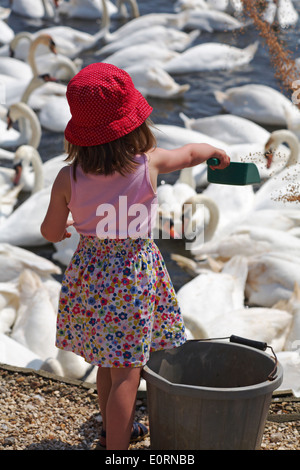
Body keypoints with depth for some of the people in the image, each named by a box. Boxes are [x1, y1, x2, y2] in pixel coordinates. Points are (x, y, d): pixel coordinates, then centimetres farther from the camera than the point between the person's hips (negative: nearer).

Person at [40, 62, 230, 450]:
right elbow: (190, 153, 5)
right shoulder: (149, 164, -16)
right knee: (126, 372, 4)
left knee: (107, 363, 23)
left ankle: (115, 429, 44)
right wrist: (217, 152, 27)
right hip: (132, 275, -4)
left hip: (88, 271, 4)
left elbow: (51, 233, 1)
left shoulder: (68, 178, -12)